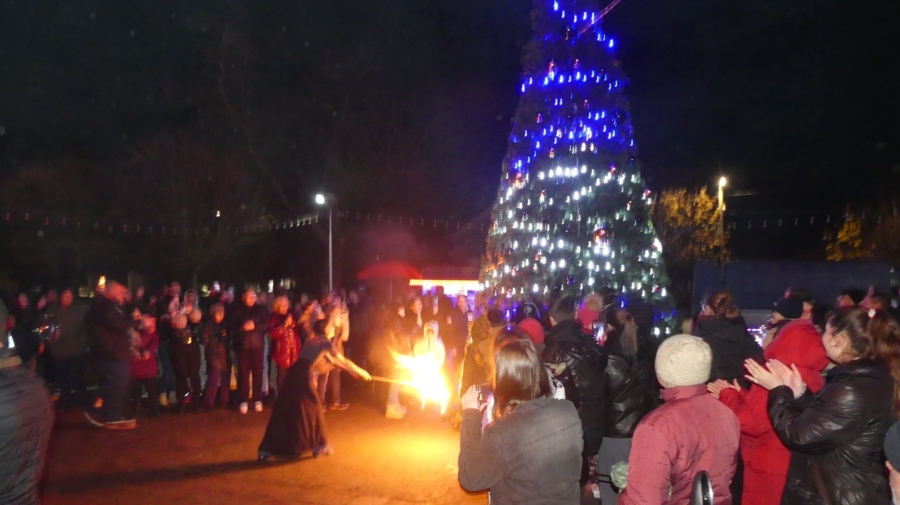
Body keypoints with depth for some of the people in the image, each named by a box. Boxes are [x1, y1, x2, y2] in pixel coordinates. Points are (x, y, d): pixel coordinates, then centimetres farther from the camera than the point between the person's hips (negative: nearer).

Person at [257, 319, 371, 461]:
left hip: (294, 372, 7)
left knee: (283, 410, 9)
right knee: (314, 408, 11)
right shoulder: (325, 343, 6)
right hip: (304, 375, -7)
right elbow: (343, 360, 7)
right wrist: (361, 371, 19)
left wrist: (350, 370, 37)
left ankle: (266, 449, 8)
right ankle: (319, 445, 22)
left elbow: (330, 360, 34)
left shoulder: (311, 341, 28)